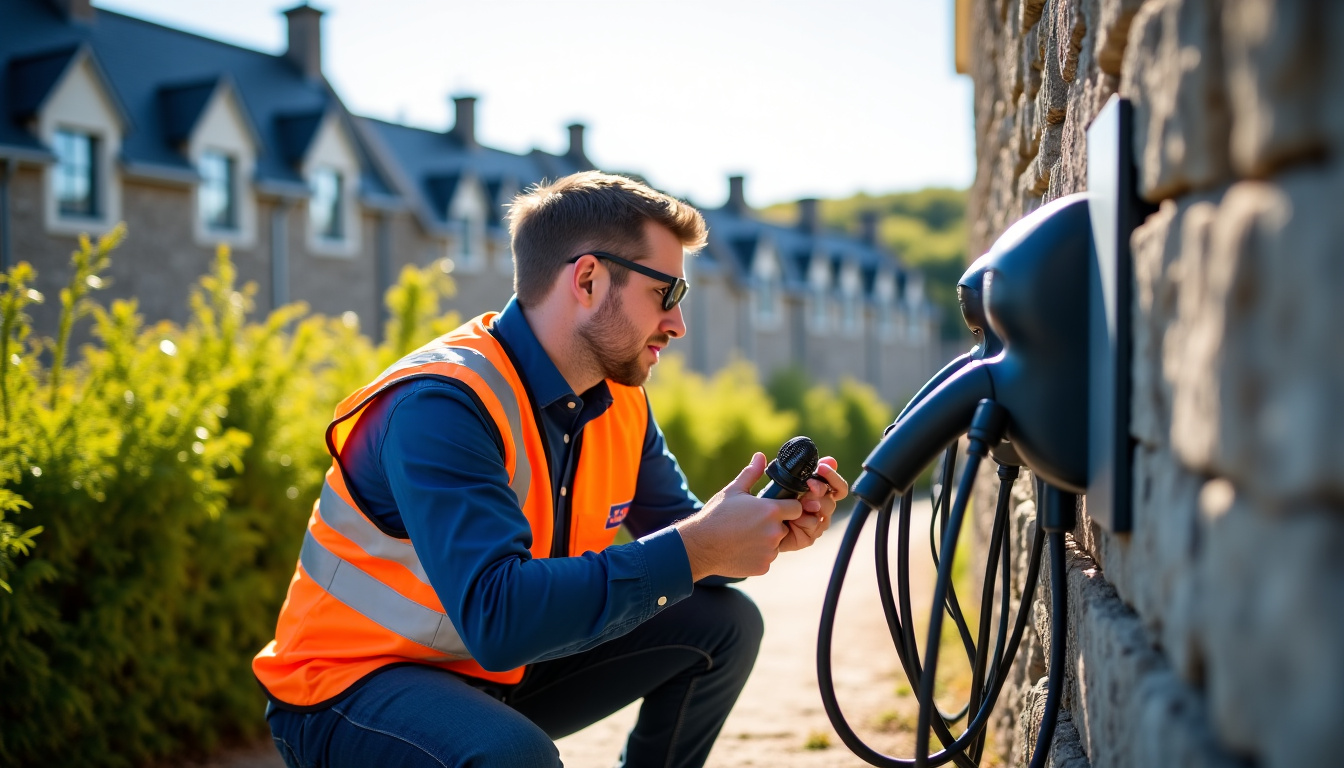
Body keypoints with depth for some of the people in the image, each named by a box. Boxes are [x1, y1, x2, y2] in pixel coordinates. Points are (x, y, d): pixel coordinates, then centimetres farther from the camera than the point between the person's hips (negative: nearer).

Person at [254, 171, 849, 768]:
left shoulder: (618, 398, 0)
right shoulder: (441, 405, -28)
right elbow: (496, 616, -38)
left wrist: (766, 530, -16)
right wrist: (695, 549, -36)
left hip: (498, 673, 8)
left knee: (723, 623, 2)